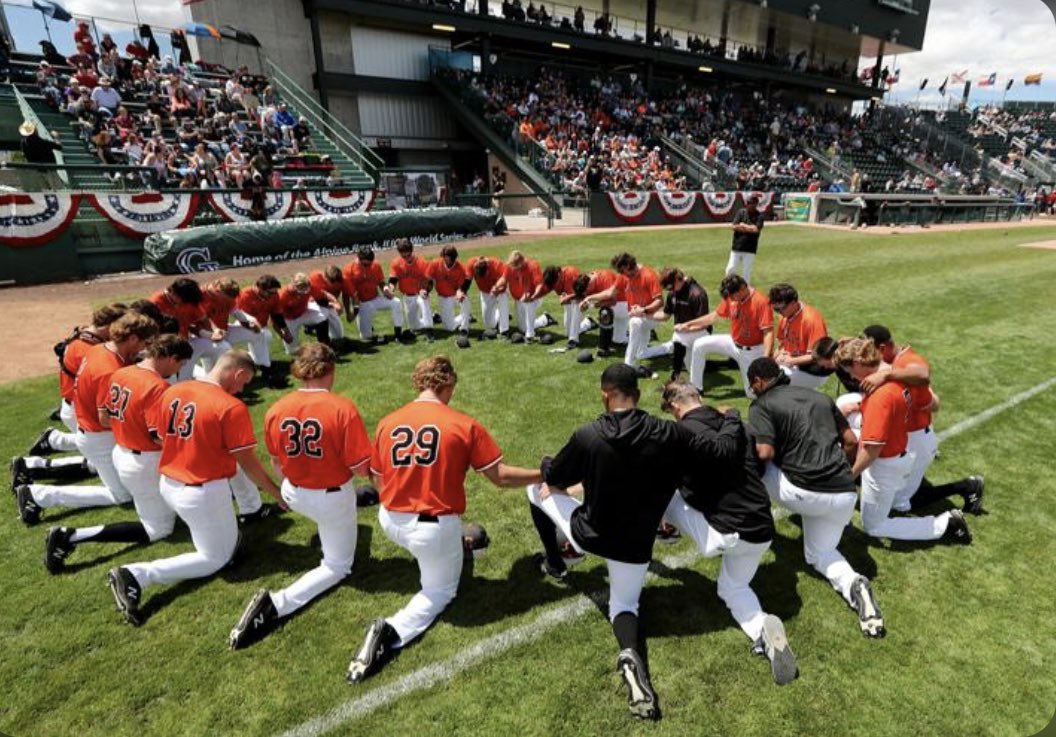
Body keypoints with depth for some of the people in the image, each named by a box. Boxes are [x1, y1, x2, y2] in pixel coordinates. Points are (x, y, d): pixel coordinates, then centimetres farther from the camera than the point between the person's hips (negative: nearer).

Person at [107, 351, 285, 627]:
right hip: (204, 494, -8)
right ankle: (138, 575, -2)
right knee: (216, 559, 12)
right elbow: (249, 463, -16)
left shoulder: (172, 392, -2)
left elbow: (161, 437, 10)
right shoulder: (232, 408, -22)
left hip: (168, 485, 8)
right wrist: (278, 494, -4)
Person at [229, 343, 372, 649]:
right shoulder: (343, 408, -26)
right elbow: (360, 468, -24)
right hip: (334, 499, -5)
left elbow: (276, 462, 5)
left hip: (294, 495, 5)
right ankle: (278, 603, -3)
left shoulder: (276, 410, -11)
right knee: (337, 565, 16)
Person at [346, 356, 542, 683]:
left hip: (391, 522, 5)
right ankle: (392, 632, -3)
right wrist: (544, 475, 4)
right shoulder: (464, 425, -14)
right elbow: (501, 476, -11)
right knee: (440, 590, 19)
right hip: (435, 528, -5)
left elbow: (380, 482, 6)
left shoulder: (387, 423, -4)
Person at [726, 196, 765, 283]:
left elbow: (756, 229, -17)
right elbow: (735, 227, -7)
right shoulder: (741, 213, 4)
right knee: (730, 269, 0)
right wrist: (750, 228, -11)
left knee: (746, 272, 4)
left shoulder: (760, 216, -4)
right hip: (736, 248, 2)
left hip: (750, 250, -2)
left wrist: (743, 225, -7)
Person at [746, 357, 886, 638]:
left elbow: (764, 454, -15)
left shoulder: (762, 404, -2)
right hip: (845, 494, 7)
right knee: (819, 552, 27)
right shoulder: (820, 396, 17)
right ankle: (853, 584, -3)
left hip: (803, 493, -6)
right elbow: (851, 442, 17)